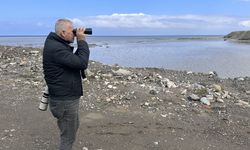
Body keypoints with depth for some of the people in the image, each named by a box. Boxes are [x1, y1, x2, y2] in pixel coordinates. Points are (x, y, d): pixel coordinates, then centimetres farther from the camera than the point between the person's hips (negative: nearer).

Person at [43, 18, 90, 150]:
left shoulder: (57, 44, 9)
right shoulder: (56, 48, -24)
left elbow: (74, 60, 16)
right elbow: (82, 63, -27)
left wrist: (81, 43, 2)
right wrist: (82, 41, -18)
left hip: (67, 96, 11)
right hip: (65, 100, -11)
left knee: (73, 128, 28)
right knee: (68, 135, 4)